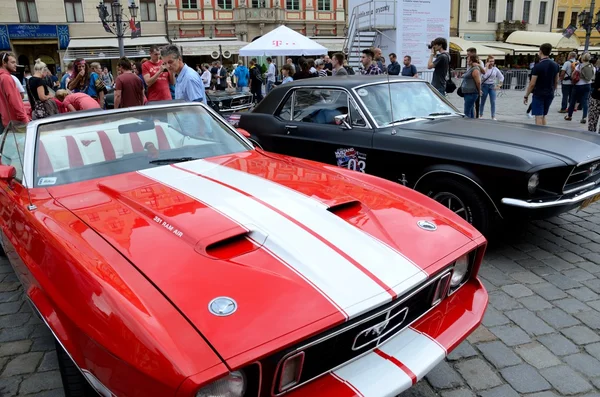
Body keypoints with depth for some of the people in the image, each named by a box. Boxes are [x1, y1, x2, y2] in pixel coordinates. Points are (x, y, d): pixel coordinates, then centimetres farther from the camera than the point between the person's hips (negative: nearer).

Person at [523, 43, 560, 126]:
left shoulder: (537, 66, -14)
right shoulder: (555, 65, 5)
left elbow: (532, 84, -14)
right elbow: (556, 82, 11)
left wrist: (526, 96, -6)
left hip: (538, 95, -6)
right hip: (549, 95, 6)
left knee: (539, 118, -4)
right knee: (543, 117, 17)